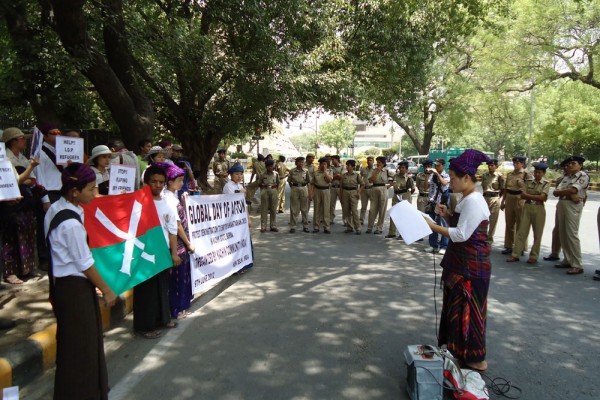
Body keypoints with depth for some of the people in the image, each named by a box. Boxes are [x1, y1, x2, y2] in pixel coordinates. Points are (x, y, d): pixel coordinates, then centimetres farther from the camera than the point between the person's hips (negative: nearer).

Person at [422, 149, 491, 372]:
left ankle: (475, 359, 16)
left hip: (471, 265, -10)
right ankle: (460, 351, 33)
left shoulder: (473, 201, -20)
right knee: (457, 306, 18)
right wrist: (447, 215, 2)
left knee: (467, 309, 1)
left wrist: (433, 226, -22)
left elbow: (461, 235, -25)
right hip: (462, 262, 10)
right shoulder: (467, 199, 11)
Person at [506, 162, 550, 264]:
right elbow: (522, 195, 0)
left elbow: (542, 197, -13)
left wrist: (528, 196, -7)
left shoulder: (546, 183, 0)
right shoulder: (528, 182, 8)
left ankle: (534, 256, 13)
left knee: (537, 234, 4)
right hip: (527, 208, 3)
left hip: (539, 209, -2)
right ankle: (515, 255, 3)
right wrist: (536, 197, -9)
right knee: (521, 232, 1)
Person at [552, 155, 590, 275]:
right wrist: (569, 194, -11)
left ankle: (577, 265, -8)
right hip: (561, 204, 8)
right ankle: (568, 260, 17)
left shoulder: (583, 176, -2)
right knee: (563, 234, 9)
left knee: (572, 234, -11)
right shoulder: (566, 177, 18)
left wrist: (561, 191, 1)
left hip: (573, 206, -8)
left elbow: (573, 190, -17)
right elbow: (555, 193, 6)